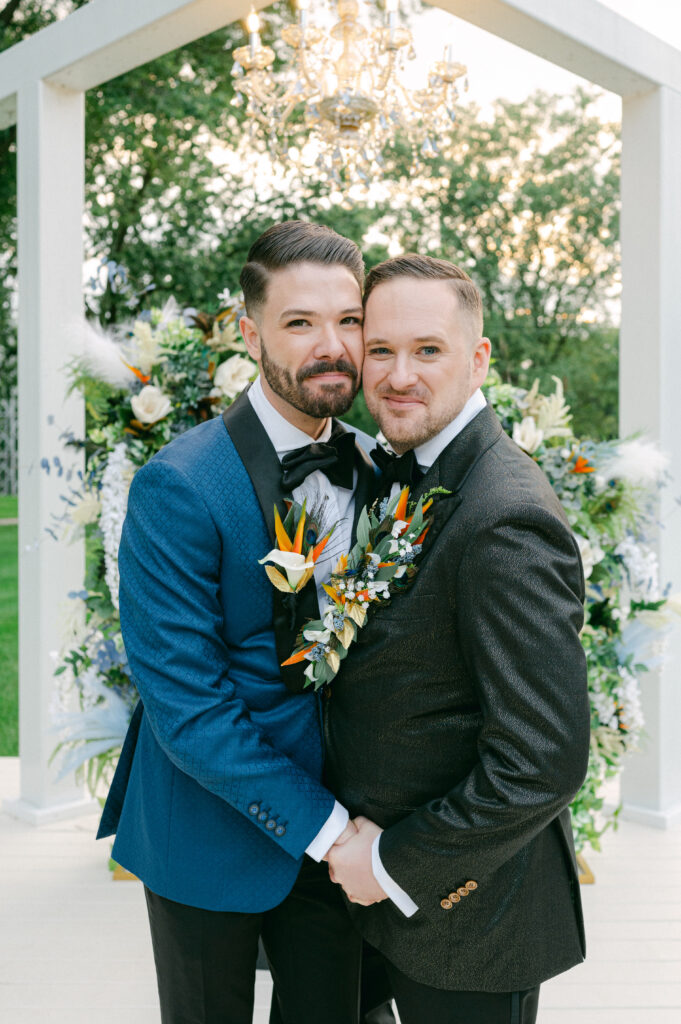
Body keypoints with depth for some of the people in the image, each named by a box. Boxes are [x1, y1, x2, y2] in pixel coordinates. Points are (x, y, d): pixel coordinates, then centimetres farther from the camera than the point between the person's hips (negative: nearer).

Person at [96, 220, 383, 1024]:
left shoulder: (370, 473, -1)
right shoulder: (178, 488, -21)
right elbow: (186, 707, -21)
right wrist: (324, 825, -18)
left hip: (333, 825, 5)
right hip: (211, 839, -4)